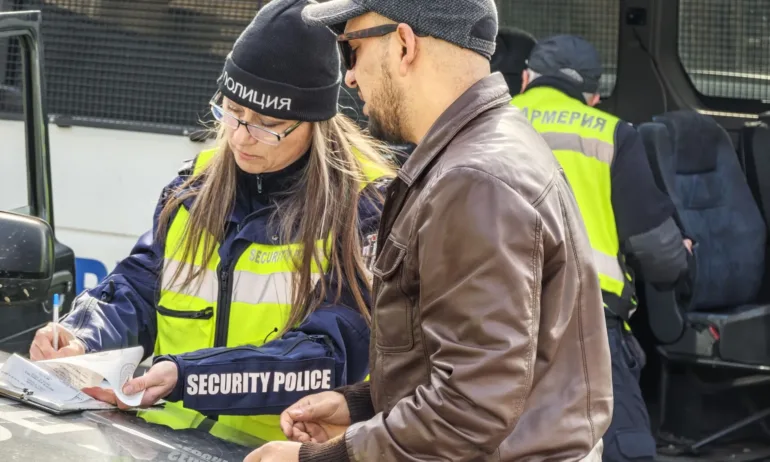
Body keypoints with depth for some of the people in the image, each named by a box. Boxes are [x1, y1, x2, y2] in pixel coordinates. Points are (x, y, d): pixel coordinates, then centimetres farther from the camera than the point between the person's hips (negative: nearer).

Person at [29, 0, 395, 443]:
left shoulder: (364, 207, -7)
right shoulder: (196, 186, 10)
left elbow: (334, 354, -15)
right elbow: (136, 289, 11)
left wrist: (185, 377, -24)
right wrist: (81, 336, -12)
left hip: (281, 451, -4)